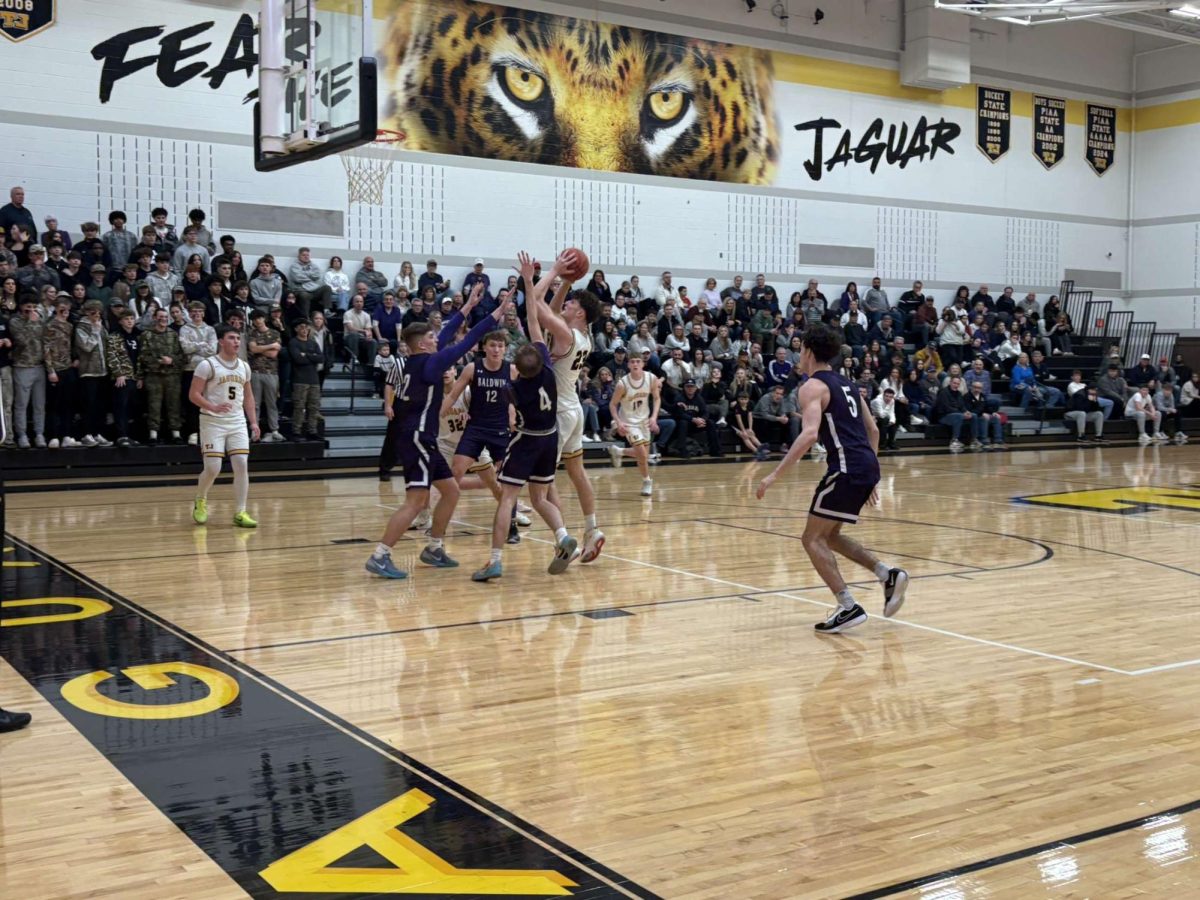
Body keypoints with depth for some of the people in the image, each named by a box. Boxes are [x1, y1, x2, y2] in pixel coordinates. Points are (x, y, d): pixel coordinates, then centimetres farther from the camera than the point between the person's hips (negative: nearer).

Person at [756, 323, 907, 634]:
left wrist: (775, 475, -21)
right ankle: (888, 575, 10)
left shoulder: (813, 386, -5)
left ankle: (849, 608, -8)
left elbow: (810, 434, -21)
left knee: (813, 539, 0)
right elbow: (873, 430, 24)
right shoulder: (845, 383, 21)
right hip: (867, 466, 9)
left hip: (846, 468, -9)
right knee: (829, 536, 21)